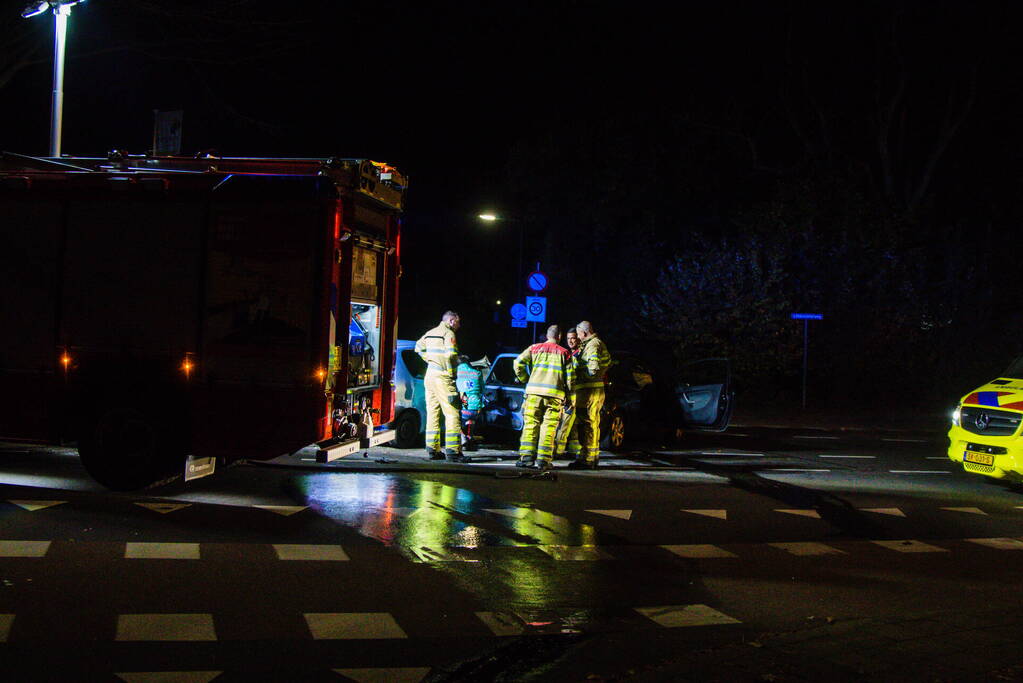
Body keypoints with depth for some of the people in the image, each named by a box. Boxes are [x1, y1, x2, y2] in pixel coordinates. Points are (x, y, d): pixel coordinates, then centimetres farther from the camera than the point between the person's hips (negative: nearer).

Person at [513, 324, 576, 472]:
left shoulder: (535, 348, 10)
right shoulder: (564, 353, 9)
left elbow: (518, 363, 1)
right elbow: (570, 376, 5)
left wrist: (525, 380, 13)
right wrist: (568, 394, 15)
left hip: (534, 391, 1)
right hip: (555, 393, -1)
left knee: (531, 424, 6)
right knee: (549, 427, 3)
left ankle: (527, 456, -1)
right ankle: (543, 460, -1)